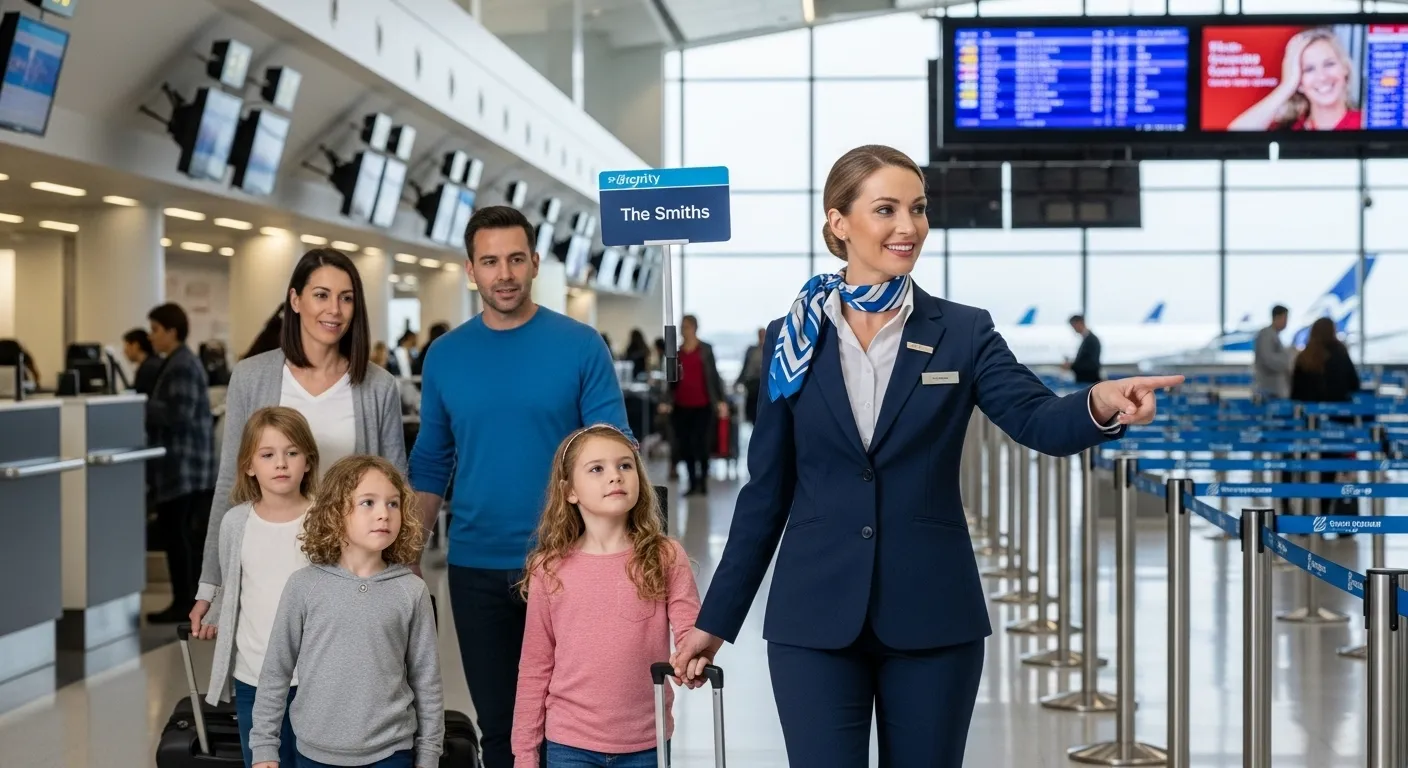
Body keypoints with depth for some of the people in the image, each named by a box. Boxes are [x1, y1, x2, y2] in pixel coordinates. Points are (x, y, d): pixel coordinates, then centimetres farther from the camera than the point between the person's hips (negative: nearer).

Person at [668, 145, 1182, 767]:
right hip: (815, 618, 0)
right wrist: (715, 619, 6)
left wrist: (1099, 405, -38)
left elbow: (1039, 420, -14)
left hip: (932, 618, 0)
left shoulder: (962, 332, 1)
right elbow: (766, 491, 6)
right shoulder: (794, 339, 3)